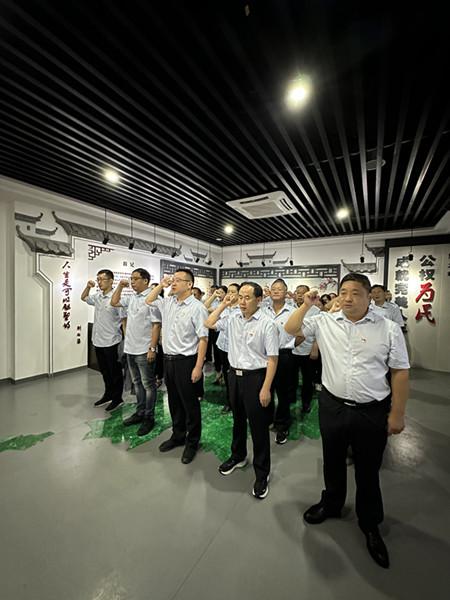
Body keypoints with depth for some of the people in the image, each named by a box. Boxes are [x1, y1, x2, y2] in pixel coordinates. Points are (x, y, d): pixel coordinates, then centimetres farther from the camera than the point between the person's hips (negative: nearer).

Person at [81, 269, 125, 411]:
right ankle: (108, 394, 37)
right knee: (104, 371, 20)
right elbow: (84, 298, 26)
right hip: (98, 341, 7)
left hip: (111, 342, -7)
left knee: (115, 372, 8)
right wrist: (88, 287, 7)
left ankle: (117, 398, 23)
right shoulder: (97, 297, 6)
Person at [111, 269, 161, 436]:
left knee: (148, 385, 7)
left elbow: (156, 325, -18)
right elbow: (114, 302, 20)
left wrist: (152, 348, -21)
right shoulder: (131, 297, 9)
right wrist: (120, 286, 9)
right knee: (137, 383, 19)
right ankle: (140, 412, 35)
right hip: (130, 348, 8)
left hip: (144, 350, -8)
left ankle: (149, 417, 21)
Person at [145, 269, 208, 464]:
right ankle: (177, 435, 42)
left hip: (186, 361, -7)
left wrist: (198, 367, -20)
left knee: (190, 404, 10)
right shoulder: (167, 303, 6)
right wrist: (160, 285, 9)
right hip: (168, 359, 7)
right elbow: (148, 301, 25)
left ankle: (192, 442, 31)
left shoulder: (197, 307, -16)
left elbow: (203, 339, -18)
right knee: (174, 401, 21)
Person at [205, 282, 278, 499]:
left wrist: (266, 388, -18)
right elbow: (208, 324, 9)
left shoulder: (267, 324, -15)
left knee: (258, 426, 8)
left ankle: (262, 473, 29)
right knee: (238, 419, 24)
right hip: (234, 374, 6)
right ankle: (238, 456, 48)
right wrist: (222, 305, 1)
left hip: (255, 377, -5)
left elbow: (272, 359, -15)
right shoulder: (233, 319, 1)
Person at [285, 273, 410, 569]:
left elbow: (400, 372, -5)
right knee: (333, 461, 22)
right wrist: (306, 305, -9)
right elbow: (291, 329, 1)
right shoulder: (324, 321, -3)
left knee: (368, 469, 17)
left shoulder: (389, 328, -8)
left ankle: (370, 524, 44)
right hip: (332, 406, 2)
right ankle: (331, 504, 49)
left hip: (372, 411, -2)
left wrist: (397, 413, -4)